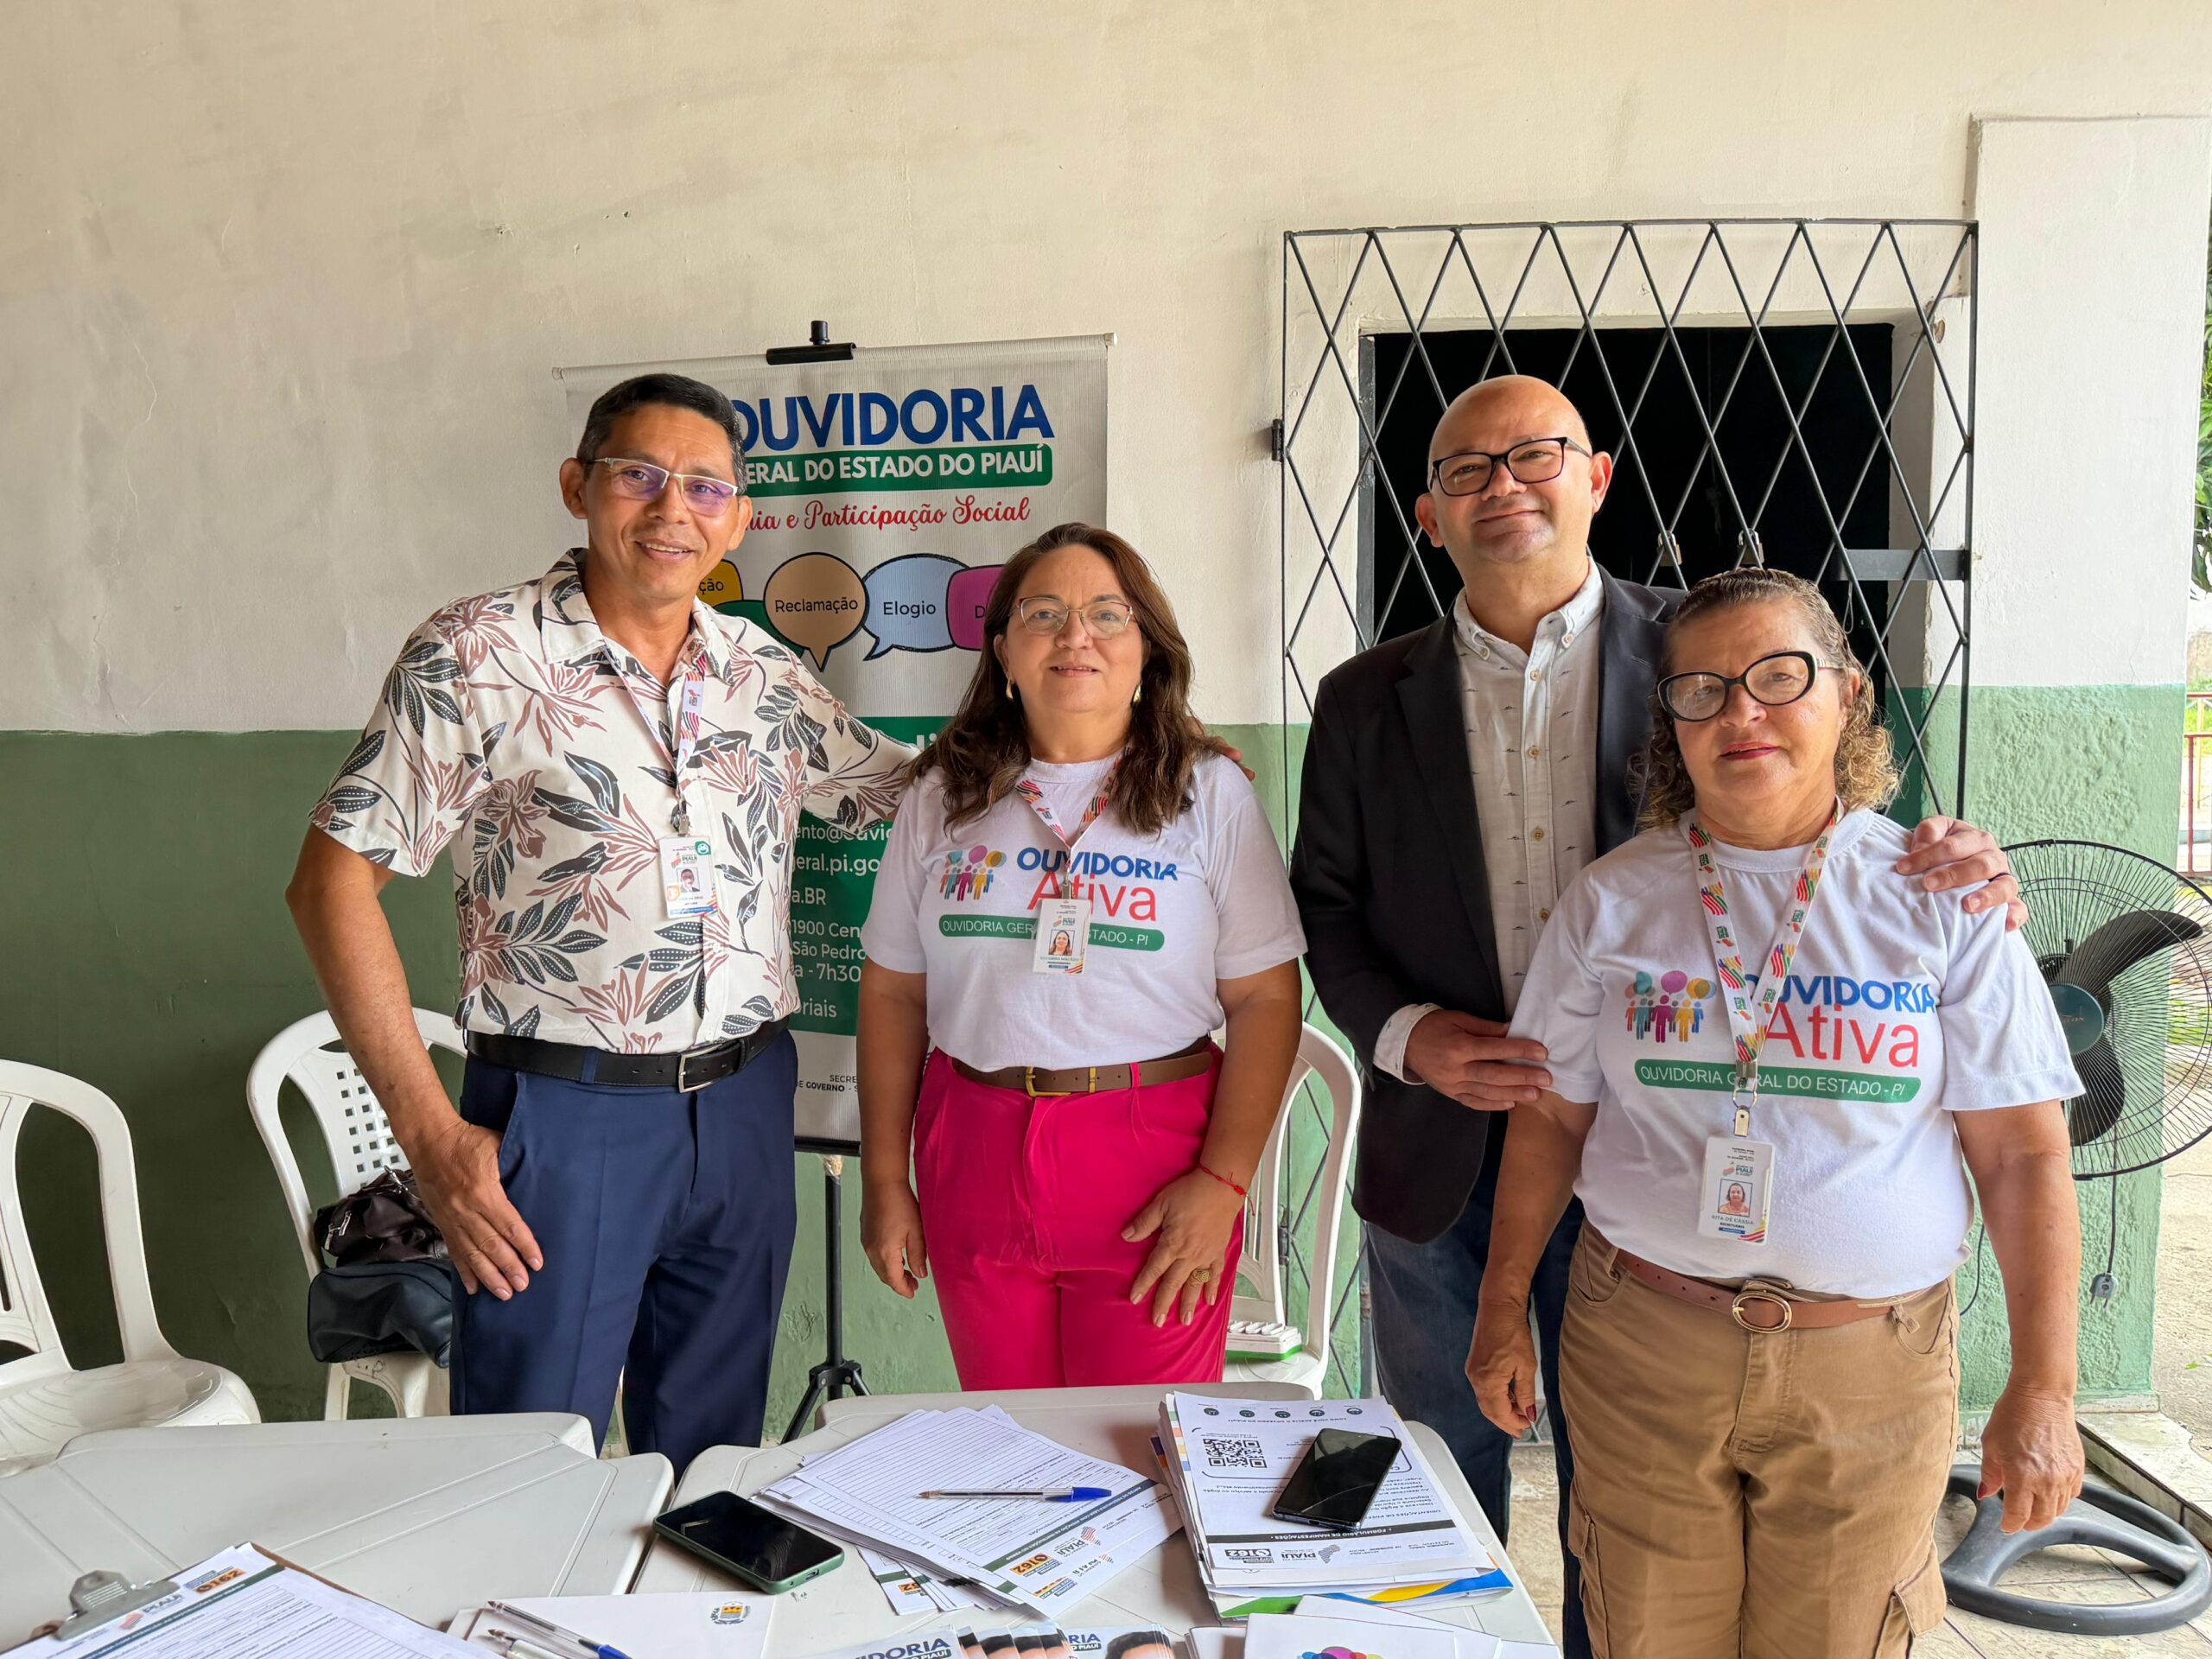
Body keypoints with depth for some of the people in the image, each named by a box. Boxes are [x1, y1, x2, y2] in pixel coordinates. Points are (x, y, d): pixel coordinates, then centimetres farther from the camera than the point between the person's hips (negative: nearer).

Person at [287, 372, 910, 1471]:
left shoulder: (767, 673, 7)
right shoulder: (476, 658, -7)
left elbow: (902, 790, 20)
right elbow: (333, 882, -8)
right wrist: (431, 1134, -12)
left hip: (745, 1105, 5)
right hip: (562, 1116, -4)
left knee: (714, 1467, 17)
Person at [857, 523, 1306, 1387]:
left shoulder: (1209, 791, 0)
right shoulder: (945, 794, 7)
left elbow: (1266, 998, -3)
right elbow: (891, 992, 8)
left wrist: (1224, 1181, -11)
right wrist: (883, 1179, 6)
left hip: (1154, 1161, -2)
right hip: (975, 1152, 2)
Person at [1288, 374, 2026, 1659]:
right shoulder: (1367, 702, 2)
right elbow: (1324, 903, 6)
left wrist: (1952, 868, -19)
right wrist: (1403, 1034, -11)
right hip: (1437, 1161, 2)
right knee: (1442, 1473, 19)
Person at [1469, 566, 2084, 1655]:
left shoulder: (1943, 901, -3)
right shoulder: (1613, 900, 1)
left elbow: (2024, 1157, -2)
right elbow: (1550, 1119, 5)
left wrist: (2043, 1389, -5)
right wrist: (1502, 1310, 5)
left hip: (1868, 1369, -1)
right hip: (1640, 1349, 1)